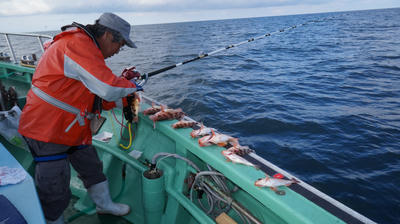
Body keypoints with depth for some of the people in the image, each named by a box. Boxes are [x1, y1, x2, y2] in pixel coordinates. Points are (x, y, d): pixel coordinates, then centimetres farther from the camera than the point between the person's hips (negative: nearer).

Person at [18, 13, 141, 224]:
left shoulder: (88, 48, 12)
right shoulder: (77, 44, -23)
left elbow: (99, 94, 13)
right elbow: (109, 89, -31)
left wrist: (121, 80, 3)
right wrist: (131, 86, -12)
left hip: (74, 128, 10)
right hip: (46, 129, -10)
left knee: (93, 168, 21)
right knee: (55, 192, 3)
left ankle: (104, 204, 41)